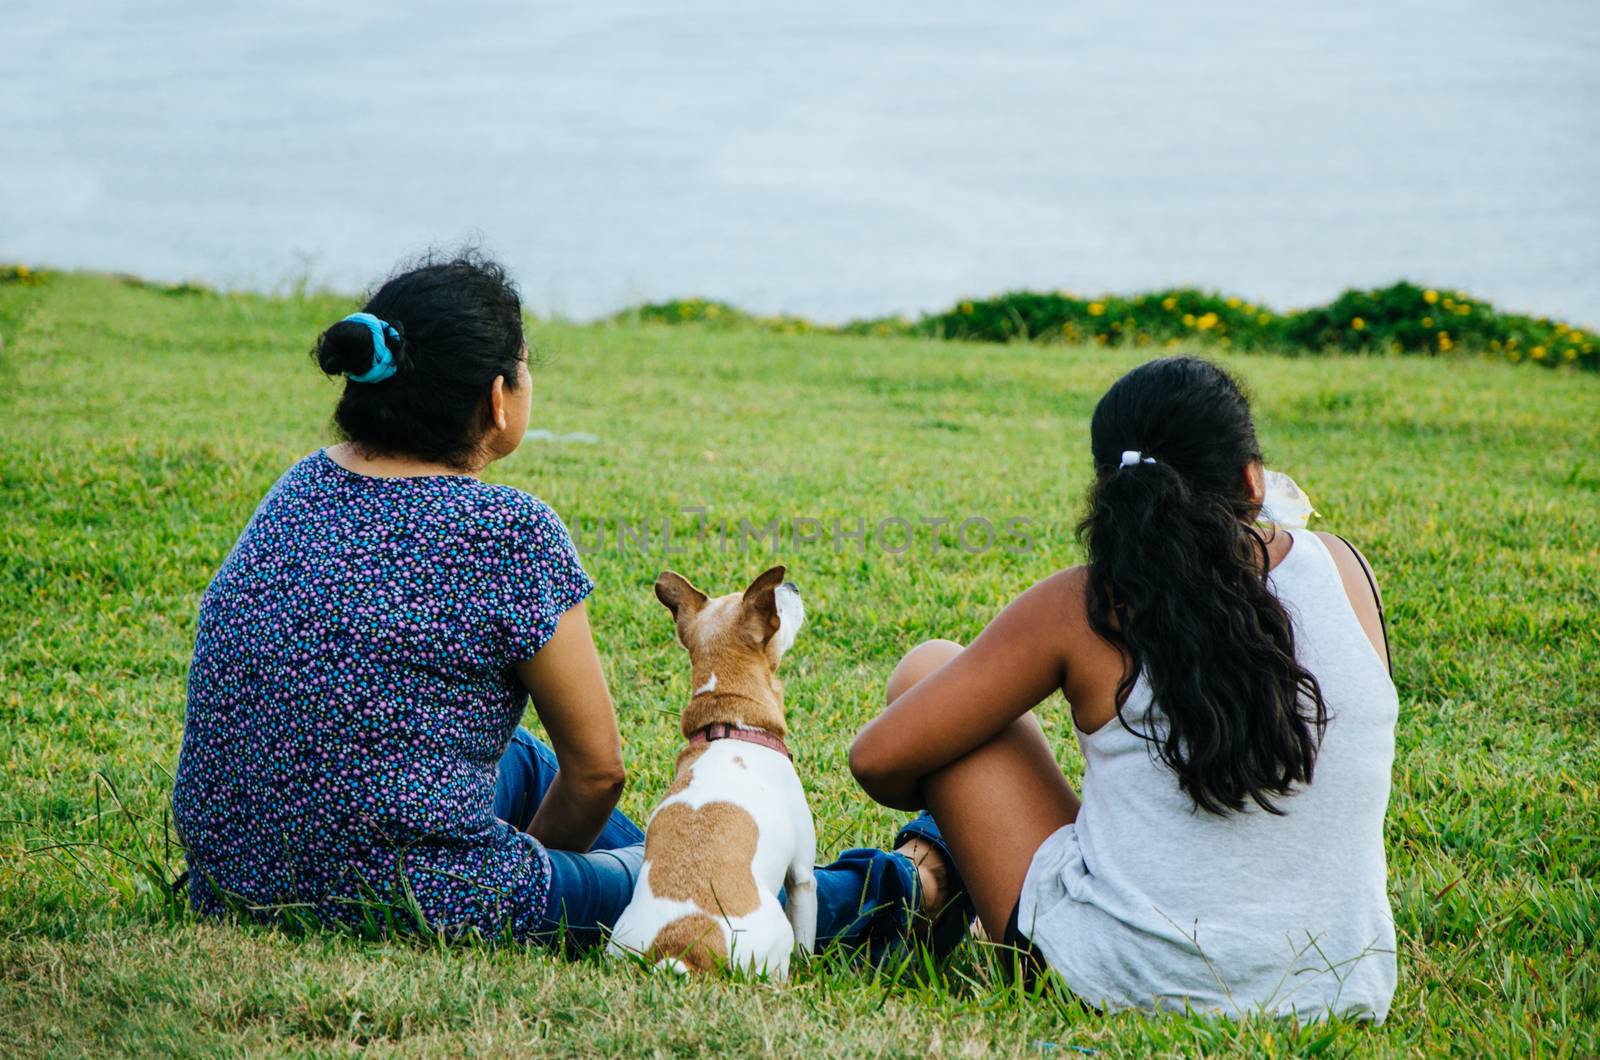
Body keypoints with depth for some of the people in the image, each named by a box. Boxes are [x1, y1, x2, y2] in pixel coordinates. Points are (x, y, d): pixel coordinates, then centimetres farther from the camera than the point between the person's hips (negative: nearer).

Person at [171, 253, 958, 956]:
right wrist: (535, 859, 13)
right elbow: (598, 768, -5)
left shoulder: (306, 485, 3)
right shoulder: (508, 530, -16)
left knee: (524, 763, 34)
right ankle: (893, 885, 42)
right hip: (413, 913, -8)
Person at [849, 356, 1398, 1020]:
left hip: (1135, 985, -4)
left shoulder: (1081, 608, -11)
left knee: (926, 669, 10)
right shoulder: (1342, 570, -3)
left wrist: (942, 805, 18)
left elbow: (880, 759, -5)